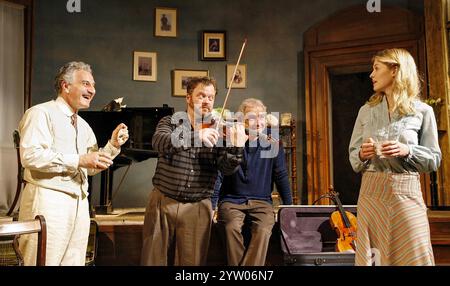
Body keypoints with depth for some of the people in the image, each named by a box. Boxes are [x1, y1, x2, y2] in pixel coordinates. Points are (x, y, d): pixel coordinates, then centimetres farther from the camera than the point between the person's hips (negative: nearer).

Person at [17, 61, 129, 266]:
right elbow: (30, 156, -19)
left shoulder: (83, 125, 19)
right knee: (44, 261, -5)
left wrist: (113, 145, 6)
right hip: (48, 201, -7)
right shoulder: (41, 113, -4)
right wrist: (79, 160, -21)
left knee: (74, 262, 9)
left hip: (79, 203, 7)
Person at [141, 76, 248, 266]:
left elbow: (226, 168, -10)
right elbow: (159, 142, -22)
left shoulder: (217, 131, 4)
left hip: (197, 208, 1)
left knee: (192, 261, 6)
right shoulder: (170, 122, 1)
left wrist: (236, 148, -31)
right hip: (163, 202, 0)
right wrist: (196, 136, -37)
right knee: (154, 260, 7)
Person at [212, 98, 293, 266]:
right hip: (231, 201, -1)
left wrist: (289, 208, 10)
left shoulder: (273, 146, 1)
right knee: (232, 227, -31)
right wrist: (212, 206, 2)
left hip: (261, 202, 1)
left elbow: (281, 178, 10)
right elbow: (218, 177, 4)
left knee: (263, 230, -29)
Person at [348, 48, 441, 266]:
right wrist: (362, 154, -10)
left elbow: (434, 159, 2)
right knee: (370, 258, 6)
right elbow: (353, 155, 12)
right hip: (371, 192, 3)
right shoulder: (367, 110, 9)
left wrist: (407, 151, -15)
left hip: (406, 193, -2)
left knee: (415, 258, -1)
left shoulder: (422, 111, 0)